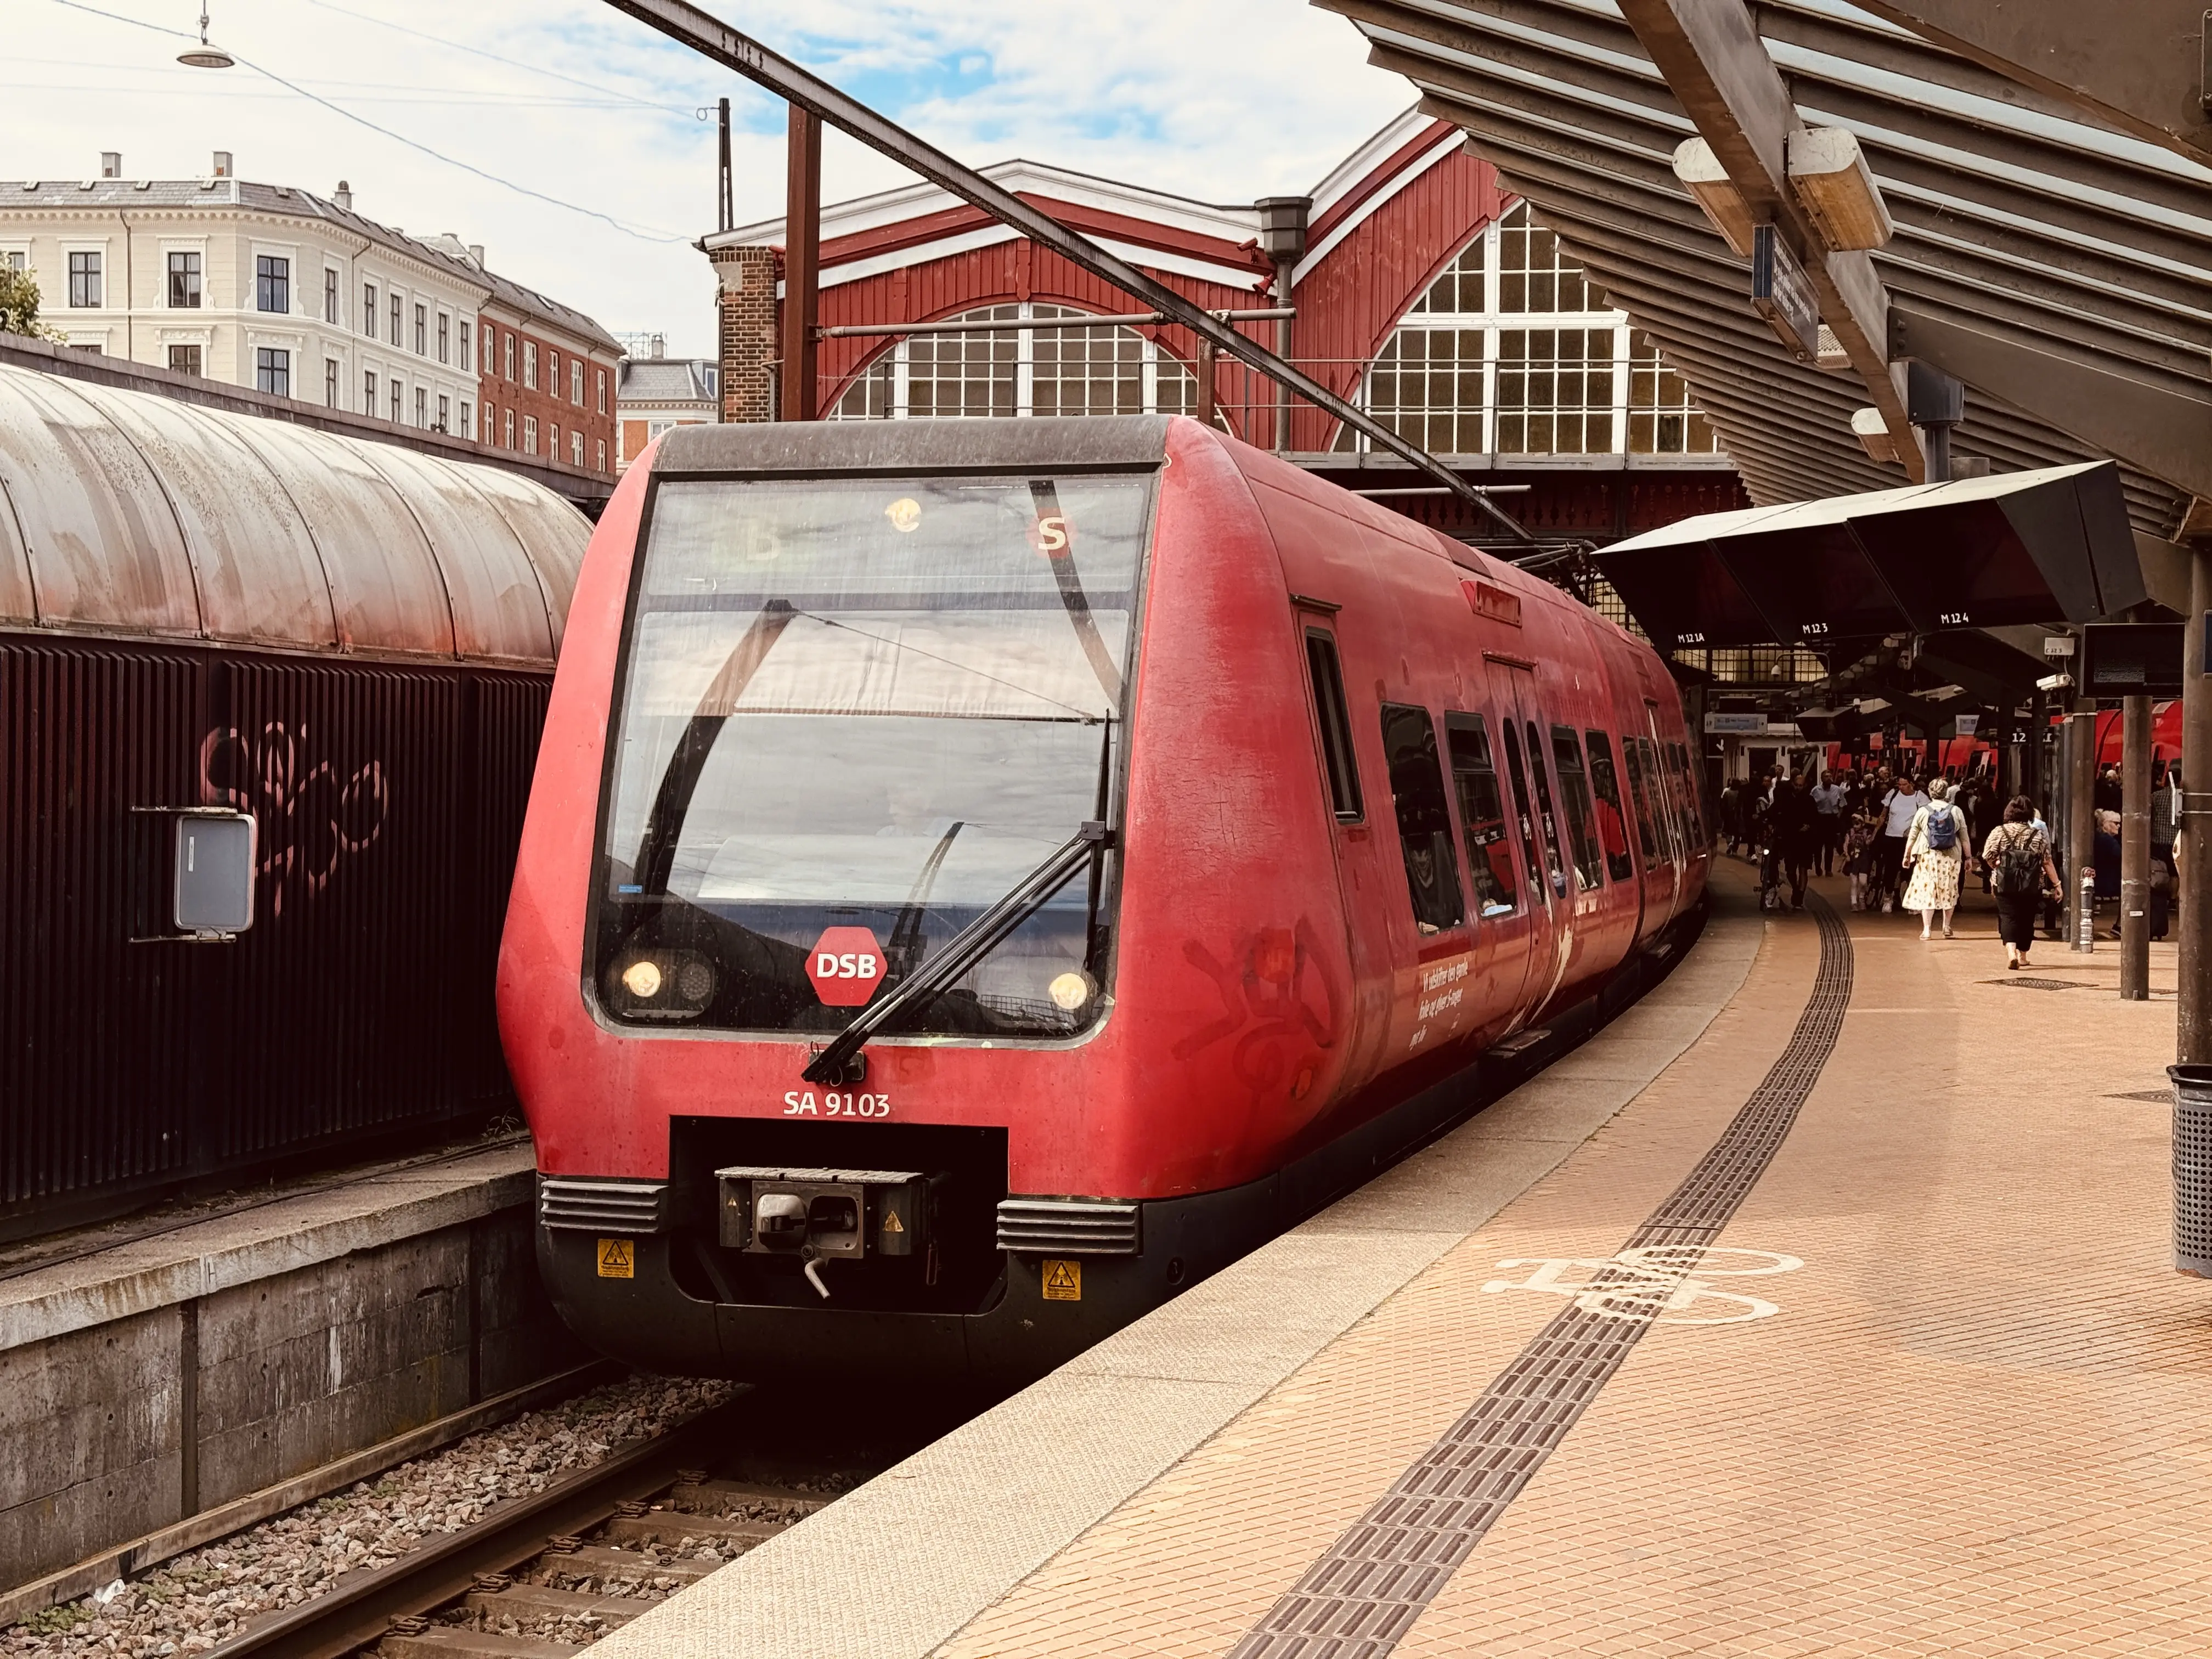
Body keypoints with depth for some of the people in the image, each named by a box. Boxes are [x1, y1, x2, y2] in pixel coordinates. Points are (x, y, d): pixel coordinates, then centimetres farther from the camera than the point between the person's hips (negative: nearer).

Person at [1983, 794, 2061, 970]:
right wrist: (2056, 883, 6)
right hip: (2032, 886, 1)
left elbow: (1988, 857, -3)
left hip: (2005, 884, -1)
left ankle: (2011, 952, -26)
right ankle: (2023, 956, 27)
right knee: (2026, 919, 15)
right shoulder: (2038, 835, 0)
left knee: (2008, 917, -3)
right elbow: (2047, 863, -1)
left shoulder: (1999, 832, -3)